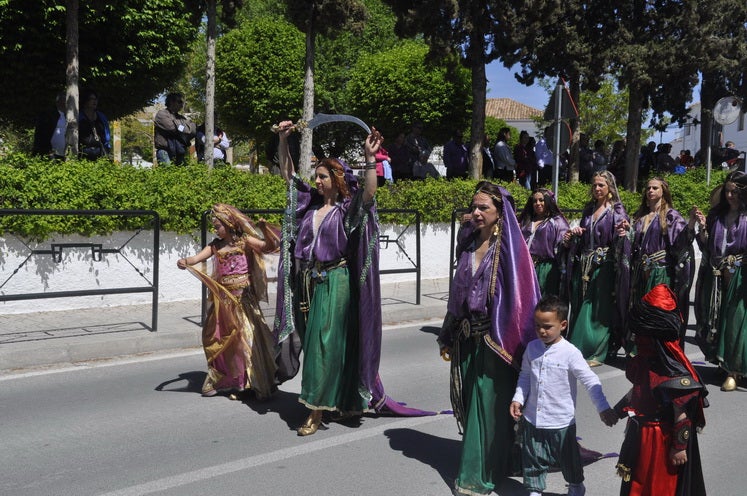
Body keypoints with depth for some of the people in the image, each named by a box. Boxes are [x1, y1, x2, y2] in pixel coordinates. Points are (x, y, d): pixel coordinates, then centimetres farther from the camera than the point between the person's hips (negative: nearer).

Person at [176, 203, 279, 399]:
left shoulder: (244, 241, -4)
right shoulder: (216, 245, 9)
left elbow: (270, 246, -13)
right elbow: (197, 257, -1)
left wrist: (264, 229, -30)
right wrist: (185, 261, -22)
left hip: (242, 297, -6)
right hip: (222, 298, 6)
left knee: (245, 338, -4)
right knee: (215, 338, 9)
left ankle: (245, 382, 8)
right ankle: (219, 379, 24)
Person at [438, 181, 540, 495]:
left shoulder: (510, 247, -10)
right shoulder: (468, 243, 8)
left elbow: (520, 297, -12)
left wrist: (512, 342, -16)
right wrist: (447, 337, 13)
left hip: (494, 338, -6)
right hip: (467, 337, 6)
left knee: (489, 403, 0)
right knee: (470, 401, 12)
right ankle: (477, 463, 27)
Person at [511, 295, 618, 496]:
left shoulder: (570, 353, -17)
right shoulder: (532, 348, -2)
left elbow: (590, 381, -16)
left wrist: (603, 408, -21)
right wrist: (518, 399, -1)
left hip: (561, 421, -3)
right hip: (532, 418, 3)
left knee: (568, 457, 17)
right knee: (532, 459, 13)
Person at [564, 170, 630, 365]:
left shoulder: (617, 211, -2)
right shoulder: (588, 210, 14)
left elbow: (620, 241, -12)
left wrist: (623, 232, -34)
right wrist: (572, 235, 1)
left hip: (604, 267, -6)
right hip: (584, 266, 6)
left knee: (600, 309, -3)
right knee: (581, 308, 9)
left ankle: (597, 353, 3)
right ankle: (579, 348, 18)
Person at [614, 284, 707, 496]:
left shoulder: (673, 372, -27)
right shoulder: (646, 359, -2)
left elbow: (682, 415, -22)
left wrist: (679, 447, -17)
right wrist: (618, 410, 18)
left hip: (661, 440, -8)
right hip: (640, 435, 8)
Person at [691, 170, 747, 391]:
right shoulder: (716, 214, 10)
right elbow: (706, 247, 9)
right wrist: (701, 227, -6)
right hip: (717, 277, 4)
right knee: (716, 321, 8)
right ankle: (724, 363, 22)